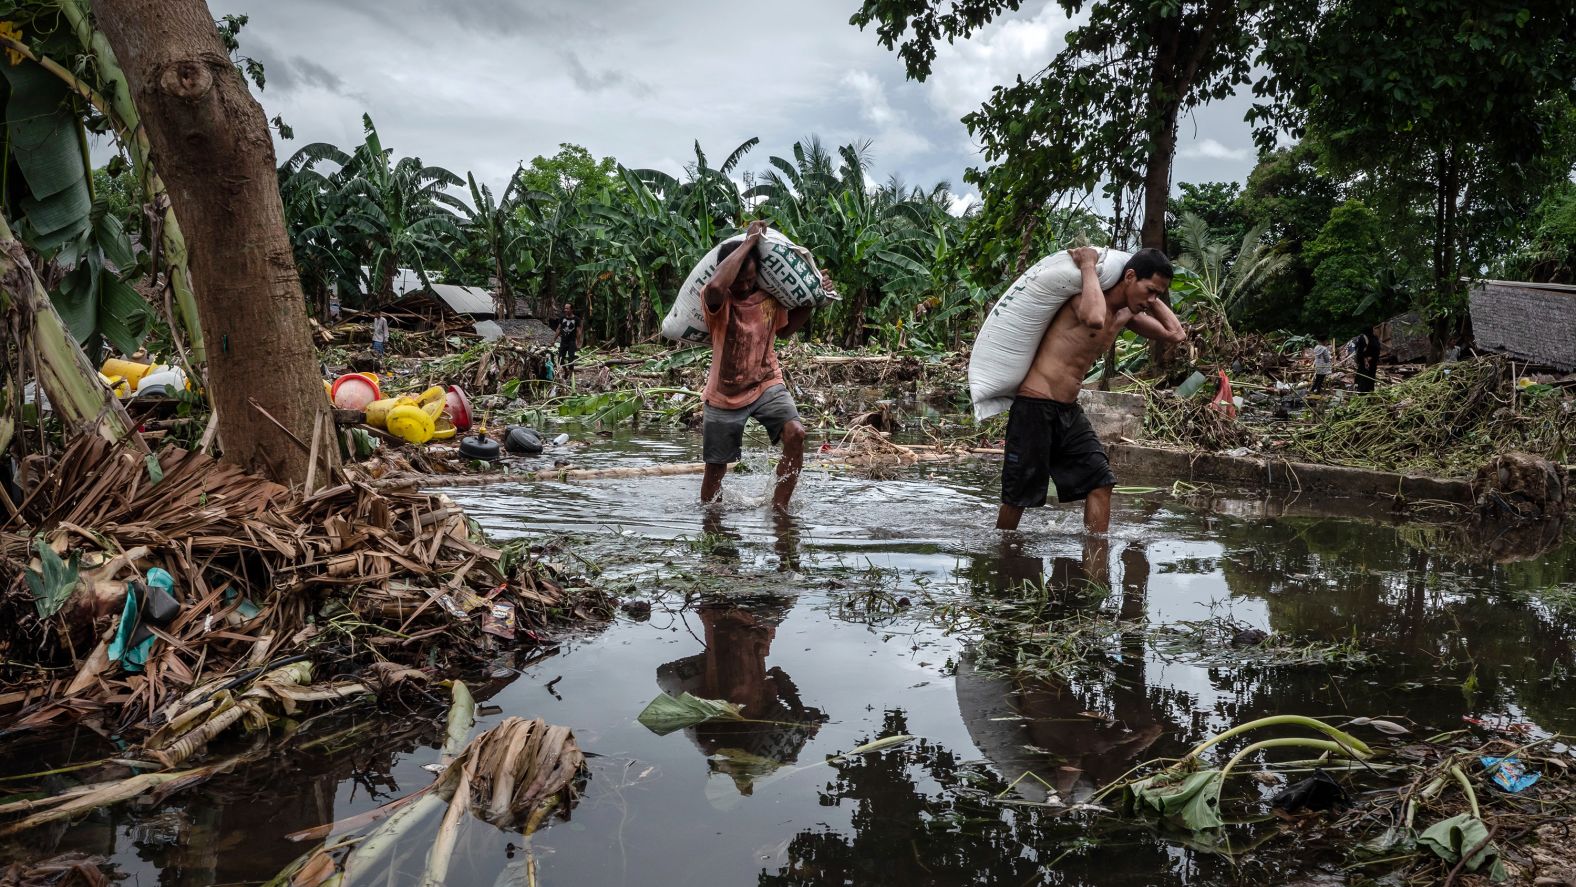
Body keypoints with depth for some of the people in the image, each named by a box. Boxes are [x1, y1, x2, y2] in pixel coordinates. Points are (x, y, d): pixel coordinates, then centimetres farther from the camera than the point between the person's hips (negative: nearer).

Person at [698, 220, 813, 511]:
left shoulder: (769, 296, -4)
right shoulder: (717, 301, -17)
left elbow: (784, 330, 16)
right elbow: (715, 286, -44)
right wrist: (749, 241, -36)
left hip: (766, 385, 2)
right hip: (724, 395, -2)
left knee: (795, 434, -24)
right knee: (715, 467, 9)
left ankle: (778, 508, -13)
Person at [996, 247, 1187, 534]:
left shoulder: (1126, 315, 10)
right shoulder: (1088, 296, -16)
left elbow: (1177, 334, 18)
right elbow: (1094, 318, -42)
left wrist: (1153, 299, 9)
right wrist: (1088, 267, -28)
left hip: (1069, 411, 8)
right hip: (1034, 408, -8)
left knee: (1100, 482, 0)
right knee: (1018, 496, 0)